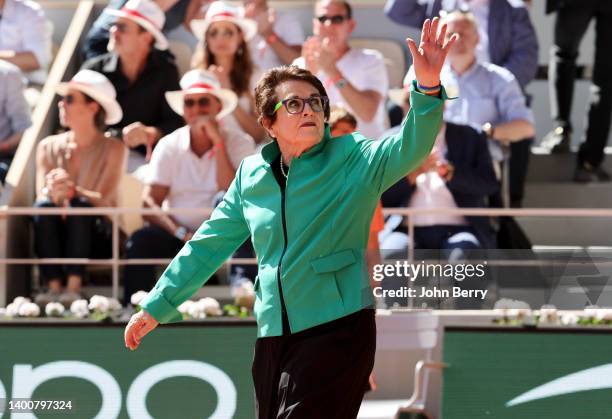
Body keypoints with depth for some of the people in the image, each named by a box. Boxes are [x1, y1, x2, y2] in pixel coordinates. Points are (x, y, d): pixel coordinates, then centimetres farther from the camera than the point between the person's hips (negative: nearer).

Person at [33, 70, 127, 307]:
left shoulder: (113, 149, 0)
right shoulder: (48, 147, 8)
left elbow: (104, 201, -12)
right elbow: (41, 196, -3)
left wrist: (72, 191, -32)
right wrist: (52, 193, -28)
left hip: (96, 236, -2)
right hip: (56, 234, 2)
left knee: (80, 205, -32)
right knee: (43, 205, -28)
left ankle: (74, 287, -41)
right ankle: (53, 287, -38)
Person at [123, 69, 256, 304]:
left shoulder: (239, 143, -3)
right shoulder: (169, 146, 3)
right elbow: (149, 202, -5)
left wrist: (218, 142, -17)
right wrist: (182, 234, -19)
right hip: (179, 237, 2)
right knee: (140, 240, -28)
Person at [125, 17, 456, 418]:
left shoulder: (353, 161, -3)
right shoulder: (251, 175, 9)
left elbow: (409, 149, -20)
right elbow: (209, 245, 16)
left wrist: (427, 88, -38)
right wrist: (156, 306, 18)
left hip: (338, 329, -5)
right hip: (273, 336, 5)